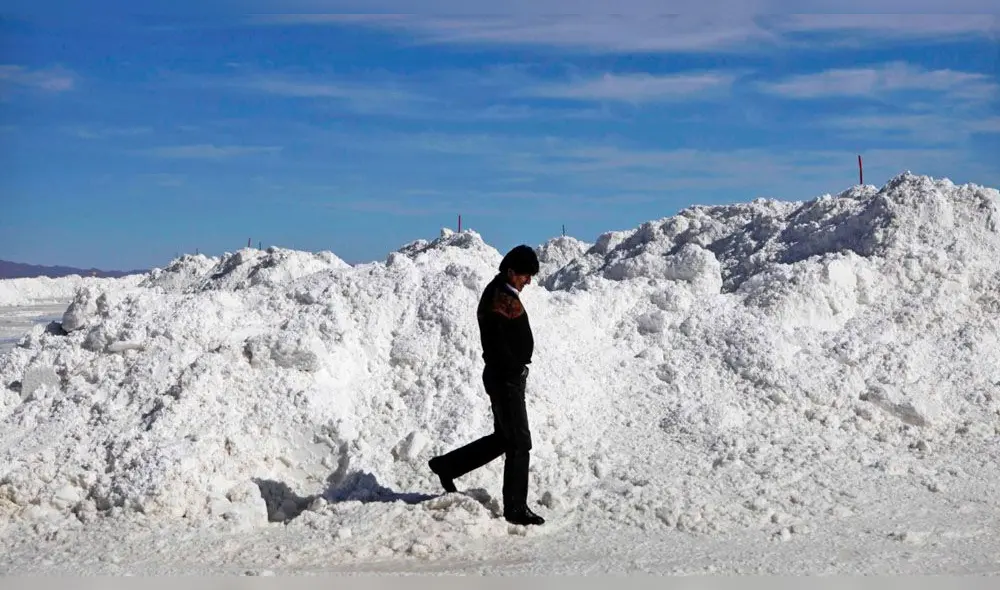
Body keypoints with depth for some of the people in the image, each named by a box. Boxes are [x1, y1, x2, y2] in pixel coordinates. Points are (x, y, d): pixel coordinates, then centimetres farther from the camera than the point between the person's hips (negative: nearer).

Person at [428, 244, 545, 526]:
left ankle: (447, 465, 28)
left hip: (507, 376, 11)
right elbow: (498, 345, -25)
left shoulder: (503, 294, 14)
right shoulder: (501, 299, -19)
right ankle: (516, 508, 5)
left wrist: (518, 368, 12)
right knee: (519, 443, -3)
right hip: (506, 378, -11)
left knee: (503, 437, 19)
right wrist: (517, 368, -17)